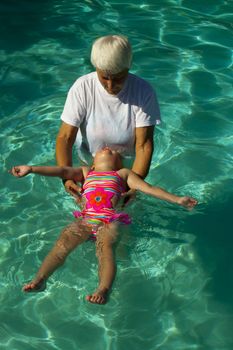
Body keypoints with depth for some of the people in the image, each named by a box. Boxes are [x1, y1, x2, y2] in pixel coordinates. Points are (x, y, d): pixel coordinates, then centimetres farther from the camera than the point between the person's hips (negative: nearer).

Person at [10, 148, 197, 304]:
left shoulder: (123, 174, 30)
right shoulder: (85, 172, 34)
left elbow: (150, 189, 20)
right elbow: (61, 170, 19)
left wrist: (177, 199, 8)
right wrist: (31, 169, 5)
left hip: (110, 220, -2)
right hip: (85, 218, 2)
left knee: (105, 246, -31)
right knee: (64, 241, -24)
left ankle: (103, 289, -52)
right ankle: (39, 280, -38)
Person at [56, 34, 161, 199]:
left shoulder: (143, 91, -29)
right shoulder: (82, 88, -27)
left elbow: (144, 145, -29)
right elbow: (65, 137, -27)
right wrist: (66, 177, -41)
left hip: (128, 164, 0)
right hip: (91, 160, 1)